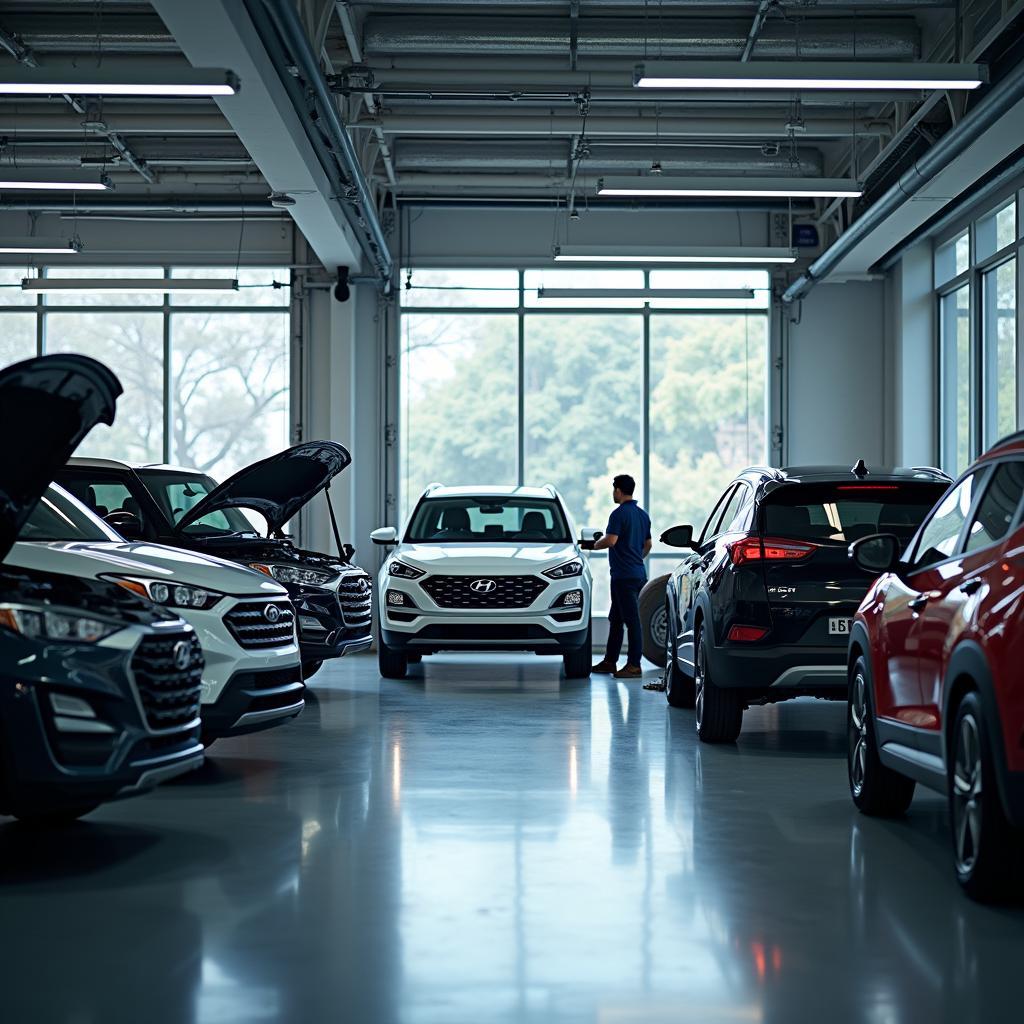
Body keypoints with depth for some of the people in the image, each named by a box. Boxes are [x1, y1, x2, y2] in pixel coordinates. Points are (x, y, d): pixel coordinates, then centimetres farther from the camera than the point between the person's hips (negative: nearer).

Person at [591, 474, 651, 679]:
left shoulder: (619, 513, -13)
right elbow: (648, 545, 21)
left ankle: (634, 665, -5)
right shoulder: (643, 515, 14)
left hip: (624, 575, -9)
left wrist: (596, 544, -3)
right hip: (639, 573, 9)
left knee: (632, 620, -7)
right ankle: (609, 661, 21)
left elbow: (610, 540, -22)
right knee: (616, 619, 15)